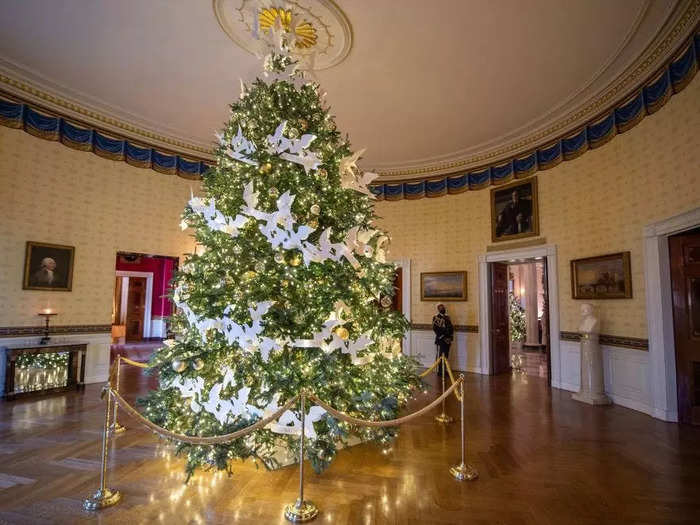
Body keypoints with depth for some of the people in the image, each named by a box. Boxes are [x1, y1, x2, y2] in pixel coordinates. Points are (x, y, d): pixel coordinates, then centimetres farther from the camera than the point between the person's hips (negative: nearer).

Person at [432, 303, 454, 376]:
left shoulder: (447, 317, 14)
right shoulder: (436, 318, -5)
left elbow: (451, 327, 14)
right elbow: (436, 329, -13)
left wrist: (451, 337, 1)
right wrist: (442, 336, -16)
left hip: (447, 340, 6)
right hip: (440, 340, -6)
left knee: (446, 356, 10)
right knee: (440, 355, -2)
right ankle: (439, 371, 3)